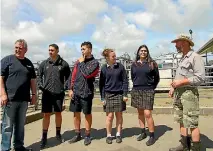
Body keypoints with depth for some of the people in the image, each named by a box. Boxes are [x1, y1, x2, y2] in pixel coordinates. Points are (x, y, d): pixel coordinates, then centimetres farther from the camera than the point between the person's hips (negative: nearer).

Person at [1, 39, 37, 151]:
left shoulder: (29, 63, 13)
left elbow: (32, 80, 16)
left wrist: (34, 94, 11)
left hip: (24, 99, 5)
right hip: (10, 98, -5)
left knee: (20, 125, 14)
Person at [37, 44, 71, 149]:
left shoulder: (64, 64, 0)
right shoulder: (44, 63, 4)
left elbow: (68, 76, 9)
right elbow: (39, 75, 10)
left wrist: (66, 86, -2)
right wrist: (41, 86, -4)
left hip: (59, 93, 0)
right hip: (47, 93, 1)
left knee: (58, 113, 11)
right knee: (46, 115, 5)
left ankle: (58, 133, 29)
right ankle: (44, 137, 18)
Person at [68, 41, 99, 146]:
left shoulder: (94, 62, -5)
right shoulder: (78, 61, 11)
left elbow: (87, 74, -20)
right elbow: (73, 76, 11)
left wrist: (82, 63, -8)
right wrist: (70, 89, 4)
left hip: (86, 92, -5)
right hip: (76, 92, 5)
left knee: (87, 114, 6)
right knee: (76, 113, 12)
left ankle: (87, 135, 21)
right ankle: (77, 134, 27)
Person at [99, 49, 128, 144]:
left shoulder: (120, 66, 0)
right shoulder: (104, 68, 0)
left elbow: (125, 81, 2)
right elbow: (101, 84, 1)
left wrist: (125, 94, -4)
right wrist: (102, 98, -2)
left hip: (119, 94, 1)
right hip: (108, 95, -1)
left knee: (119, 115, 9)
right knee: (109, 116, 3)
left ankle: (118, 134, 24)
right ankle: (109, 135, 19)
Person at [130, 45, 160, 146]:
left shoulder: (152, 63, -1)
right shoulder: (134, 64, 8)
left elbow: (157, 78, 5)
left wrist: (152, 88, 6)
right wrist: (137, 85, 13)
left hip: (148, 91, -4)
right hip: (136, 91, 4)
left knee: (147, 114, -8)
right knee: (140, 113, 11)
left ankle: (152, 136, 6)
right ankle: (143, 133, 26)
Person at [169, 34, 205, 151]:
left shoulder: (195, 57, -9)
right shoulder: (182, 59, 18)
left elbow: (200, 77, -18)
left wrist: (181, 82, -18)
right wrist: (173, 87, 12)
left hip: (189, 93, -9)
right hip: (178, 93, 9)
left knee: (192, 123, -3)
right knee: (181, 121, 14)